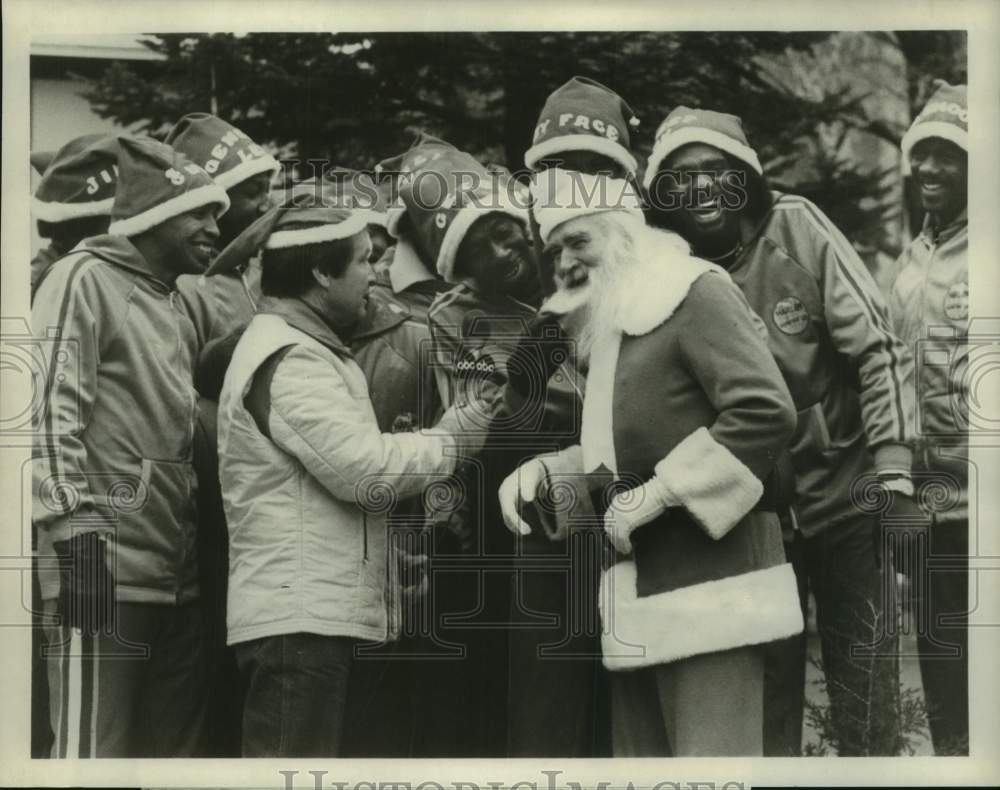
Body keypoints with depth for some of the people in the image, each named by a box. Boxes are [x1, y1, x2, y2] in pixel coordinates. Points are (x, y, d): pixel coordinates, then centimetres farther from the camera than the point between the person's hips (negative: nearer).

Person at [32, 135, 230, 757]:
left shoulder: (174, 308, 22)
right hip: (108, 565, -9)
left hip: (177, 571, 9)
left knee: (175, 753, 10)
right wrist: (76, 532, -21)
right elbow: (50, 412, -13)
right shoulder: (86, 279, -3)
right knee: (97, 752, -9)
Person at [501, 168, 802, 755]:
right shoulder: (611, 326, 20)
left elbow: (767, 410, -20)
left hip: (707, 588, -9)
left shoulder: (696, 292, -7)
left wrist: (655, 496, -18)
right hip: (643, 598, 9)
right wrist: (543, 470, 8)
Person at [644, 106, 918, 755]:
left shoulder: (797, 228, -10)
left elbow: (878, 350, -10)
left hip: (846, 497, -2)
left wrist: (894, 472, -17)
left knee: (867, 708, 0)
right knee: (765, 707, 8)